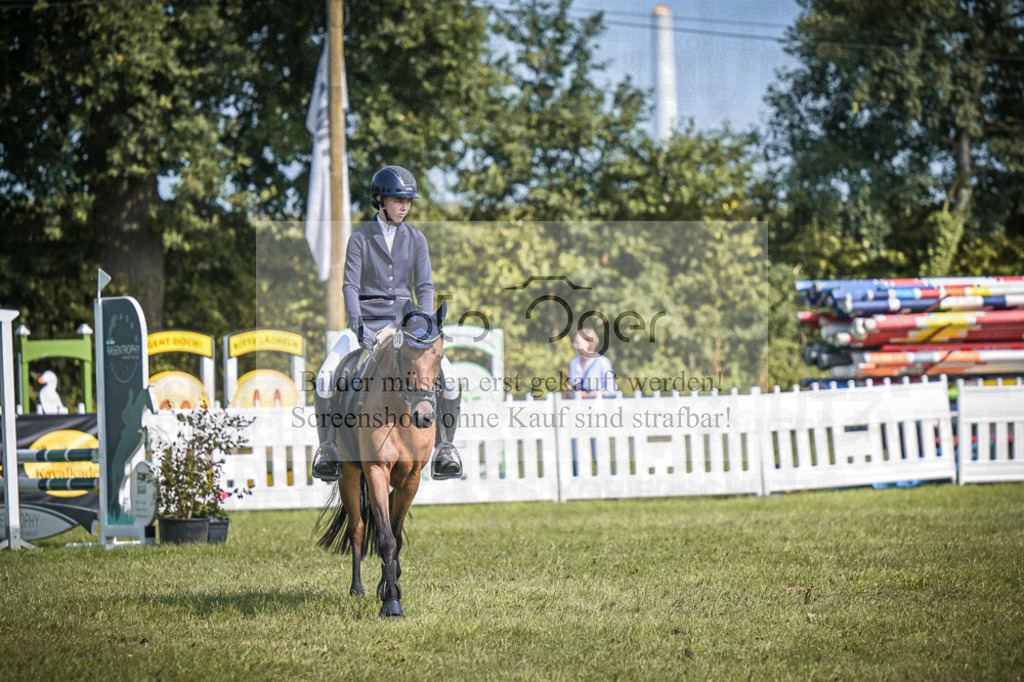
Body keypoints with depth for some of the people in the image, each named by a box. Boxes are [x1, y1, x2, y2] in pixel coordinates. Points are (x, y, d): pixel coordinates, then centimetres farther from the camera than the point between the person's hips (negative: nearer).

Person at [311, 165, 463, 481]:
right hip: (366, 322, -1)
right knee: (327, 378, -23)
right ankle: (328, 449, -5)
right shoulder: (360, 238, 1)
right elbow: (350, 285, -6)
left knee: (449, 379, -19)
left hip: (404, 321, 2)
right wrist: (357, 325, -22)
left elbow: (424, 286, 3)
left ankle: (444, 449, -2)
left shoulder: (415, 239, 7)